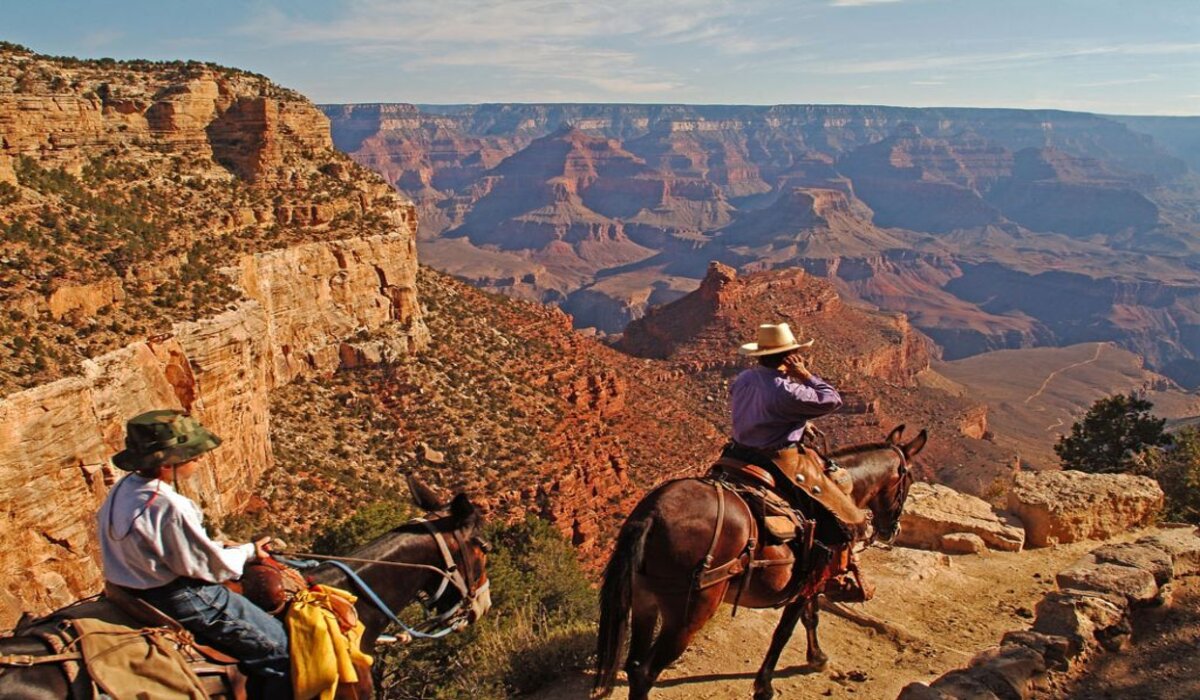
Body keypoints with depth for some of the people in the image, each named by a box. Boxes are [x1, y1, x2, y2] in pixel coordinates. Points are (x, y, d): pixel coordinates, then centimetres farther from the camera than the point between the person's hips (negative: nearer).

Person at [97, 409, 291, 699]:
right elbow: (212, 566, -20)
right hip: (182, 602, -10)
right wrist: (248, 552, -2)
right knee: (279, 647, -1)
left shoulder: (124, 488, -1)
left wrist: (220, 546, 8)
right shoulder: (169, 507, -30)